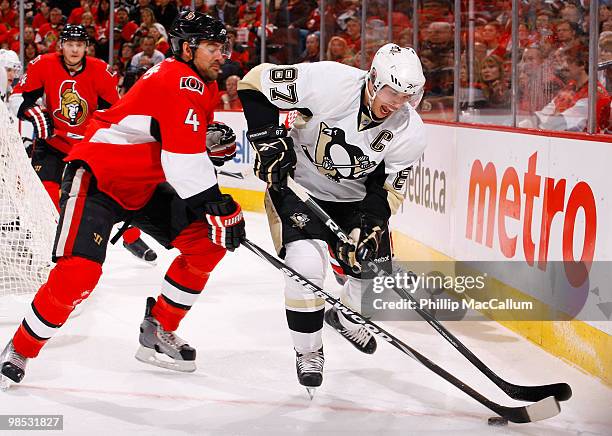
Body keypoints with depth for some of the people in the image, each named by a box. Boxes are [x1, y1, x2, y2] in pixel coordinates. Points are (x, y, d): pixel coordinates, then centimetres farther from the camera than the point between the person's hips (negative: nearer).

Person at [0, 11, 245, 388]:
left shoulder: (203, 86, 6)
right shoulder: (178, 83, -24)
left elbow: (187, 142, 22)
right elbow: (183, 160, -33)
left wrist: (214, 140, 0)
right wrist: (218, 207, -33)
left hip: (144, 186, 10)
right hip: (96, 179, -10)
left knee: (208, 241, -1)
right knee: (78, 272, -23)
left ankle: (158, 330, 11)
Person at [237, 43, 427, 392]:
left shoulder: (409, 132, -17)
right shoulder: (329, 82, -29)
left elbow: (389, 189, -7)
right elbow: (257, 82, -18)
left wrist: (369, 224, -23)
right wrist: (268, 140, -21)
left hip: (356, 199, 4)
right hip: (297, 185, -4)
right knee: (306, 266, -22)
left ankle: (346, 317, 38)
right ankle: (309, 351, 0)